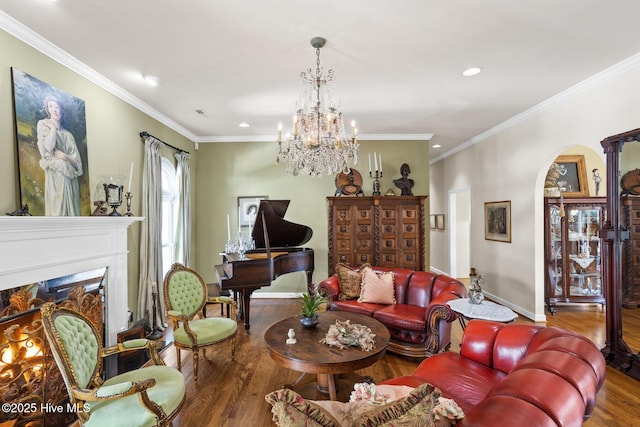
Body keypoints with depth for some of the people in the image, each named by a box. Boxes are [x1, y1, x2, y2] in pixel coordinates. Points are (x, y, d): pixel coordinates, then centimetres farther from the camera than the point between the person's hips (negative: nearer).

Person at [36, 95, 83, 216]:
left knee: (71, 209, 2)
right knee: (57, 209, -9)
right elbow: (47, 148, -14)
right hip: (55, 177, -4)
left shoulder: (67, 134, 16)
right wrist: (53, 128, -6)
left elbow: (77, 160, 10)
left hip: (70, 177, 4)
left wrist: (64, 156, -10)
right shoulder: (43, 125, 5)